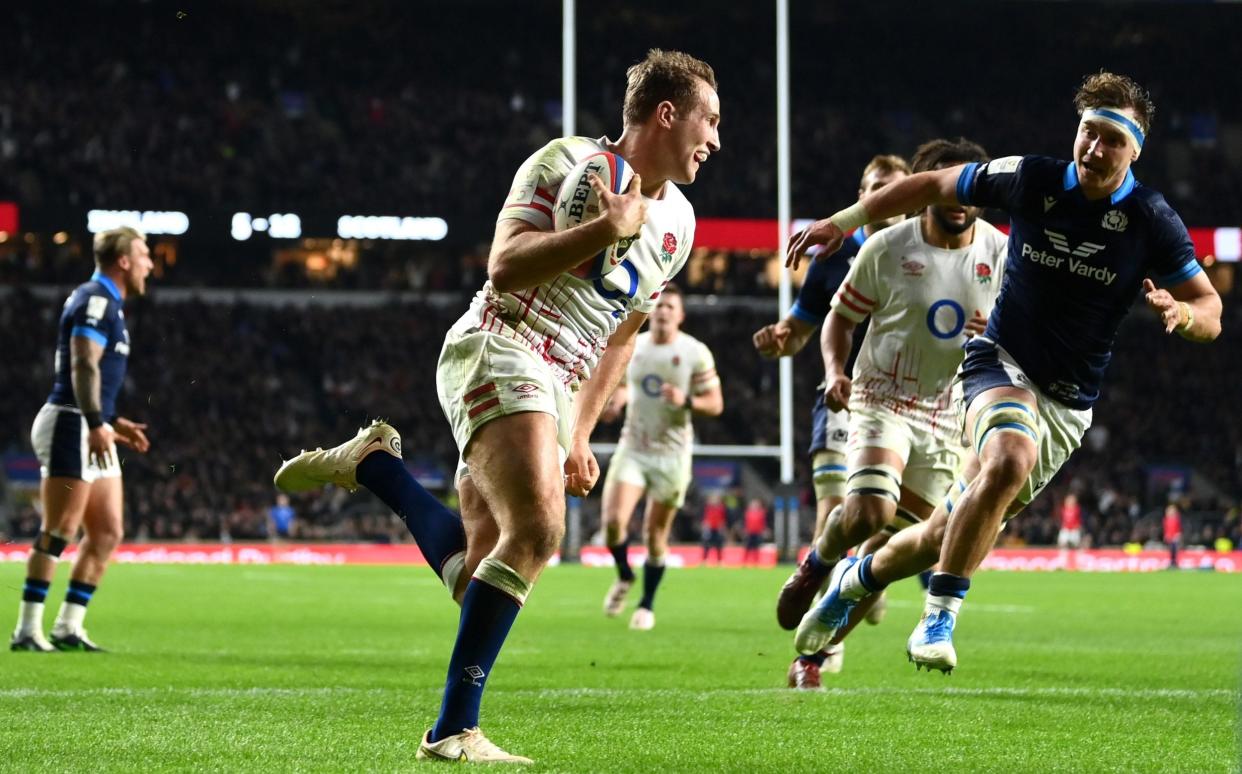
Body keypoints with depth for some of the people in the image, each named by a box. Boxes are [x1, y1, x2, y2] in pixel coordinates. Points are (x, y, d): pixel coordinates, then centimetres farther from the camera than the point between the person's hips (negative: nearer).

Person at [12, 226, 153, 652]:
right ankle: (28, 630, -11)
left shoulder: (106, 303, 20)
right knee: (58, 534, -11)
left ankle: (68, 627, 10)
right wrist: (97, 424, -28)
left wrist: (114, 422, 24)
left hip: (92, 430, 10)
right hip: (71, 425, -10)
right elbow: (83, 366, -22)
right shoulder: (95, 301, -12)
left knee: (107, 533, 8)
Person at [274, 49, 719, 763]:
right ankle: (455, 729, -24)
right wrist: (608, 226, -18)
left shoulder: (677, 221, 18)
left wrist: (580, 433, 21)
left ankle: (374, 463, 18)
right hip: (498, 350, -8)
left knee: (481, 582, -2)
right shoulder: (568, 161, -6)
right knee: (537, 530, -27)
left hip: (551, 389, 8)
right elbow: (504, 268, -16)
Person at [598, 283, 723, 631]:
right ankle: (624, 576, 15)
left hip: (672, 454, -2)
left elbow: (715, 404, -4)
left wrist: (686, 401, -23)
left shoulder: (695, 353, -6)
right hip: (632, 447, 2)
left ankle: (647, 605, 19)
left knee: (655, 534, 2)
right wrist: (617, 398, 0)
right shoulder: (632, 347, 5)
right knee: (613, 521, -14)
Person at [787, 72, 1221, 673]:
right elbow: (935, 185, 6)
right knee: (1010, 459, -36)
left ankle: (860, 577, 33)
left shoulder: (1152, 222, -8)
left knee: (949, 530, 3)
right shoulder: (1029, 180, -8)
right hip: (1002, 360, -2)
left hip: (1069, 404, 2)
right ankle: (939, 617, -30)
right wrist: (844, 221, 3)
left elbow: (1210, 311, -2)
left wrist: (1180, 312, -26)